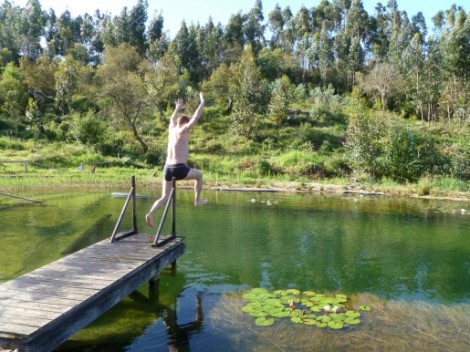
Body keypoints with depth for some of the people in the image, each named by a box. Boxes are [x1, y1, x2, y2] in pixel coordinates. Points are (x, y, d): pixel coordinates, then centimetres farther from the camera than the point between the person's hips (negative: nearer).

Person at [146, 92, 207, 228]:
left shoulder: (171, 129, 15)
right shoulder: (183, 131, -4)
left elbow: (172, 119, 38)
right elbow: (196, 117, -3)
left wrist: (177, 109, 51)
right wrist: (202, 102, 7)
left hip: (167, 168, 7)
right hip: (179, 168, -6)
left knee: (165, 197, 11)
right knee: (199, 175, 21)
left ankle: (150, 213, -12)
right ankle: (197, 200, 27)